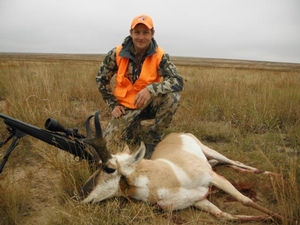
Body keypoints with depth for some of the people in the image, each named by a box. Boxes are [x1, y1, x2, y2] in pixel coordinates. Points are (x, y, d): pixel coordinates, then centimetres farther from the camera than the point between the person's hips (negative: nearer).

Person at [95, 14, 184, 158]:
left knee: (172, 97, -30)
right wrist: (113, 105, -3)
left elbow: (178, 82, -25)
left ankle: (152, 137, -9)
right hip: (126, 107, 1)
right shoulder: (117, 53, -10)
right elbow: (101, 79, 3)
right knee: (110, 145, -11)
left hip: (149, 104, 0)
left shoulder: (160, 56, -14)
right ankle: (136, 130, 21)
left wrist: (151, 89, -40)